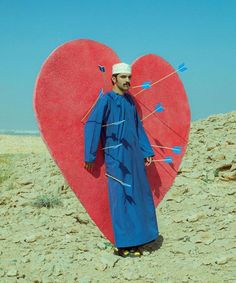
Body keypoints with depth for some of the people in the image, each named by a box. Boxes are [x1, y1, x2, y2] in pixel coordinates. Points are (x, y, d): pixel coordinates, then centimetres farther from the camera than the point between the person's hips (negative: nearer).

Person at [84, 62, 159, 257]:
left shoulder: (130, 100, 14)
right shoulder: (106, 100, -8)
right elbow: (91, 126, -13)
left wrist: (147, 151, 15)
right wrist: (90, 156, -14)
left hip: (134, 156, 7)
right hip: (117, 157, -7)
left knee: (139, 196, 8)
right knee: (121, 198, -6)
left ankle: (135, 241, 18)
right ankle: (122, 245, 1)